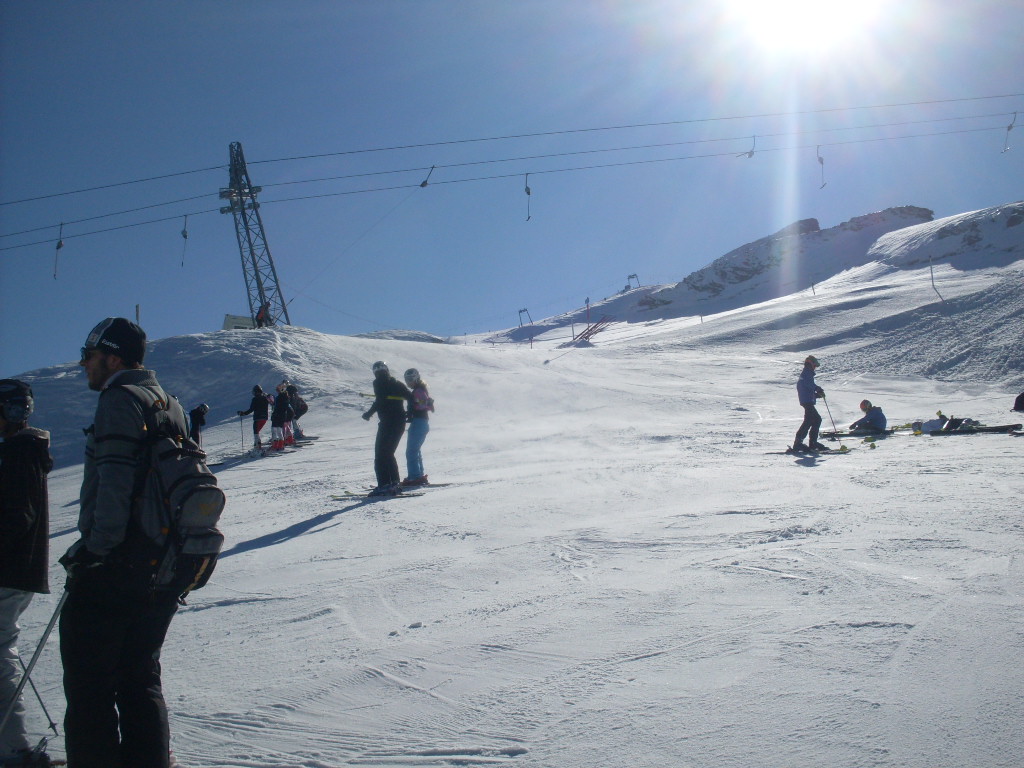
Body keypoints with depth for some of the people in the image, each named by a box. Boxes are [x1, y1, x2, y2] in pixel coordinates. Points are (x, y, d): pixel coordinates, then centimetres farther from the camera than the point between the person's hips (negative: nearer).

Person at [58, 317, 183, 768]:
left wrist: (95, 547, -21)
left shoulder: (119, 399, -8)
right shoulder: (171, 405, 17)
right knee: (140, 678, 15)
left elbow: (114, 481, -20)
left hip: (113, 567, -8)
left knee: (88, 682, -1)